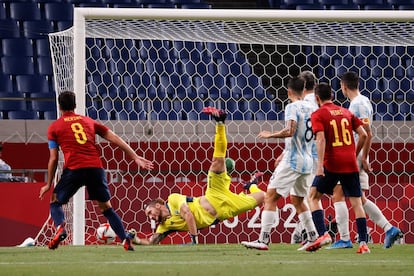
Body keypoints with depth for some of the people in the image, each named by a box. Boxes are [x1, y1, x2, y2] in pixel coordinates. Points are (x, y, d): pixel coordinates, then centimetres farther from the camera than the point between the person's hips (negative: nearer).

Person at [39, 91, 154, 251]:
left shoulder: (54, 127, 14)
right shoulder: (88, 121, 22)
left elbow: (53, 158, 10)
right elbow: (115, 139, 17)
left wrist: (48, 184, 18)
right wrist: (135, 157, 17)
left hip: (74, 169, -3)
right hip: (96, 168, 3)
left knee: (55, 202, 14)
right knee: (106, 207, 15)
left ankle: (60, 228, -16)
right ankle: (126, 241, 3)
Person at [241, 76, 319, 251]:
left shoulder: (292, 107, -11)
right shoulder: (310, 108, 12)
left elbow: (290, 131, -25)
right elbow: (315, 134, 23)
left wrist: (270, 135, -10)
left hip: (292, 161, -8)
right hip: (307, 161, 8)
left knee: (270, 197, -8)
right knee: (297, 200, 22)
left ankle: (263, 240, -16)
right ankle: (313, 238, 21)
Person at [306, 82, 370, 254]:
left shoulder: (318, 115, 0)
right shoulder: (346, 112, 14)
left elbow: (321, 139, -13)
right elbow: (363, 135, 8)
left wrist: (320, 165, -17)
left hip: (332, 163, -4)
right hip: (350, 163, 4)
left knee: (313, 196, 9)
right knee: (356, 202, 6)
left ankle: (323, 234, -7)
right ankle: (363, 243, 0)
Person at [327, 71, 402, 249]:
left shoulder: (359, 104, -14)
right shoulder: (360, 102, 15)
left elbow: (367, 134, -19)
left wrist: (364, 159, -19)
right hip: (352, 156, 10)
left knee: (338, 196, -6)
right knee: (360, 199, 12)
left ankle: (344, 239, -7)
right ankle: (389, 229, 8)